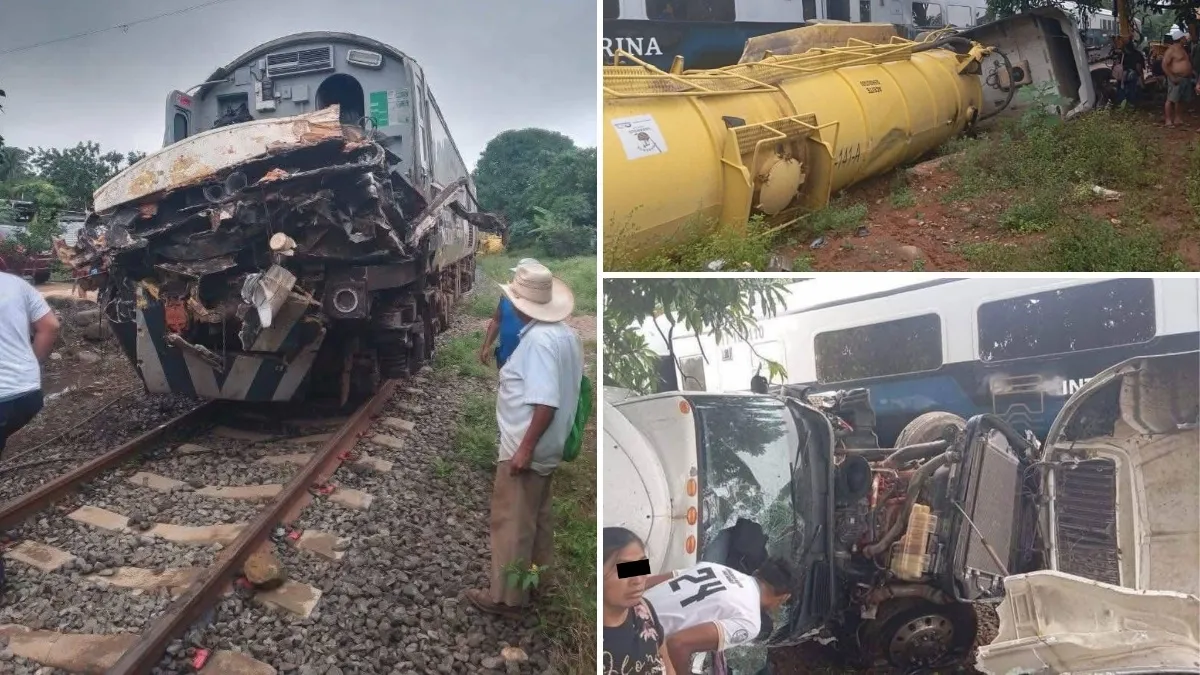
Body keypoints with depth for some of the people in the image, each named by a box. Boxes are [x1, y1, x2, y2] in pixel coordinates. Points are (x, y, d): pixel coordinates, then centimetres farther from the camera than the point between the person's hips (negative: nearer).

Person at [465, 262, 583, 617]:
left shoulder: (539, 340, -26)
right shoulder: (566, 334, 4)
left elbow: (546, 402, -31)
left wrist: (525, 448, -25)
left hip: (526, 449, -9)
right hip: (549, 446, 9)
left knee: (511, 522, 3)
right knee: (536, 515, 24)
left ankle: (506, 596, 14)